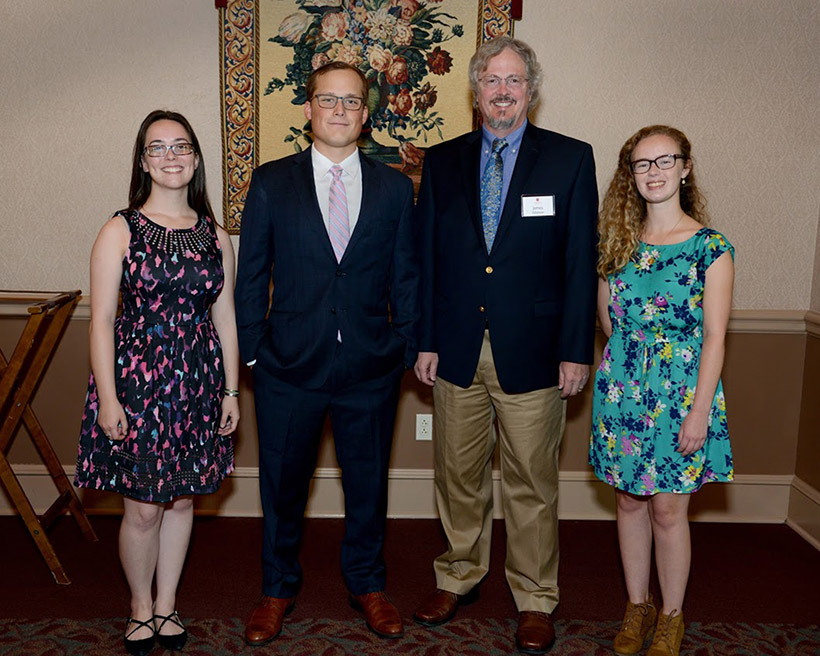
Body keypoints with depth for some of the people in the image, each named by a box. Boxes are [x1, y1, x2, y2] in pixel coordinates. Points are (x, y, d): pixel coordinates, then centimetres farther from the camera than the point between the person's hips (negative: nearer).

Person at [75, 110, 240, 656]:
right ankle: (141, 605, 28)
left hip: (197, 383, 3)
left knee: (182, 499, 12)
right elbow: (102, 320, -6)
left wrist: (231, 391, 6)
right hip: (137, 380, -3)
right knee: (144, 508, 4)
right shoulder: (121, 231, -4)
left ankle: (167, 604, 31)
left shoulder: (216, 237, 6)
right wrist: (107, 399, -11)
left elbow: (225, 319, 8)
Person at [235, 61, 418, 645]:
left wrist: (407, 349, 1)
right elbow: (252, 275, 3)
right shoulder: (271, 182, 1)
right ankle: (279, 587, 34)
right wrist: (251, 350, -1)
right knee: (282, 482, 13)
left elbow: (406, 277, 6)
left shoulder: (395, 187, 4)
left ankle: (367, 584, 37)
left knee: (368, 481, 14)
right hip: (290, 364, 0)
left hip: (371, 367, 1)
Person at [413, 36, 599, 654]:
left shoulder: (571, 158, 1)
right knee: (459, 475, 14)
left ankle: (535, 598, 25)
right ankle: (459, 575, 35)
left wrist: (577, 350, -6)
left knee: (532, 483, 7)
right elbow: (427, 256, 8)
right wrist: (425, 340, 3)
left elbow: (582, 260, -2)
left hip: (532, 353, -2)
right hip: (457, 349, 3)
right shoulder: (442, 161, 8)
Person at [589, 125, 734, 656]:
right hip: (623, 388, 4)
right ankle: (638, 606, 30)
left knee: (669, 509, 4)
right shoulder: (618, 243, 5)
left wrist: (700, 409, -12)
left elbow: (714, 336, -8)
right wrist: (633, 360, 4)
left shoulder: (711, 247, -7)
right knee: (630, 501, 12)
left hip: (681, 389, -4)